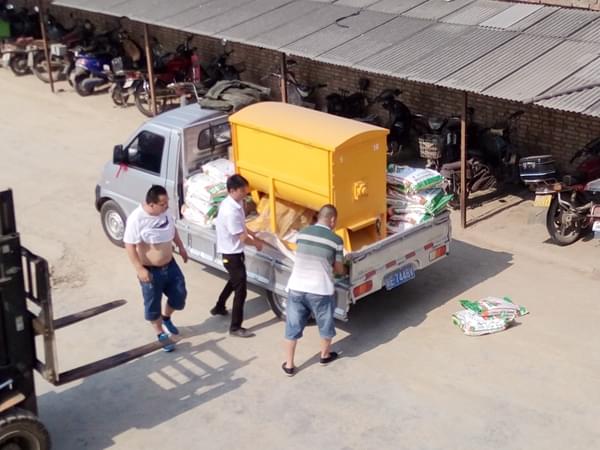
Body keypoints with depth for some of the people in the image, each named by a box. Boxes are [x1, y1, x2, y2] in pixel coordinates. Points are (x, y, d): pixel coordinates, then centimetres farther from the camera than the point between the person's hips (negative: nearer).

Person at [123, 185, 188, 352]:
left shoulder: (165, 212, -8)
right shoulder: (136, 219, -28)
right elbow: (130, 246, -23)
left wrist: (181, 247, 18)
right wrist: (140, 269, -25)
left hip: (170, 264, 6)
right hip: (150, 270, -6)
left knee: (179, 294, 16)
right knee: (153, 304, 10)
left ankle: (166, 318, 45)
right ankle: (161, 334, 31)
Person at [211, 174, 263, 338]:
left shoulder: (236, 202, 0)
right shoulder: (230, 211, -31)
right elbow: (242, 237, -25)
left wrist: (254, 235, 8)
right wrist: (257, 243, -8)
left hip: (233, 251, 10)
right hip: (231, 253, -10)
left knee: (234, 281, 30)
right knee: (240, 289, -4)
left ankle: (219, 308, 49)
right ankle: (235, 327, 5)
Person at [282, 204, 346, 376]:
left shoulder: (302, 233, 4)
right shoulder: (335, 240, -7)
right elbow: (339, 270, 2)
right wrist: (345, 270, 25)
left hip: (296, 288, 3)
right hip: (320, 291, -3)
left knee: (293, 327, 15)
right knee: (326, 324, 22)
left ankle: (289, 365, 21)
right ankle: (325, 355, 41)